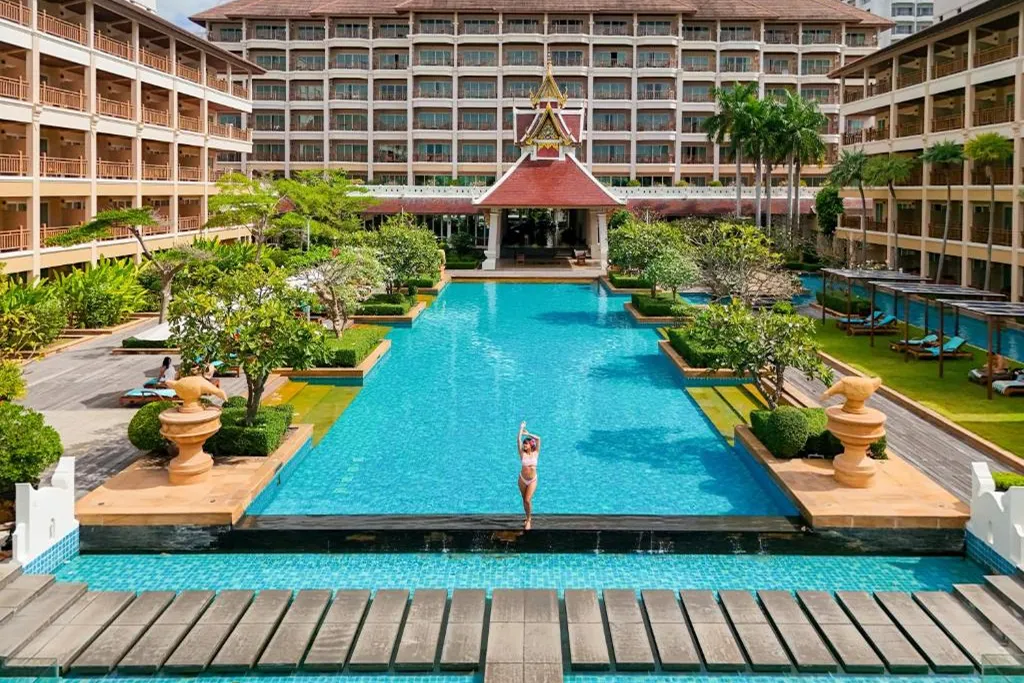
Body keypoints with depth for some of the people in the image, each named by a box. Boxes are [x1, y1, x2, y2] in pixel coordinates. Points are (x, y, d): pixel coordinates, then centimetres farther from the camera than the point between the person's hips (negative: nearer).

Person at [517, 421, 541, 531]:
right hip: (522, 479, 2)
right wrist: (521, 429, -7)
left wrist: (527, 434, -6)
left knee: (528, 500, -12)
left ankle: (529, 520, 6)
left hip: (533, 480, -2)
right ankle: (528, 518, 31)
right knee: (524, 500, 12)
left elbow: (538, 439, -12)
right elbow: (518, 440, -13)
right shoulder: (522, 453, -5)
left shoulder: (535, 453, -5)